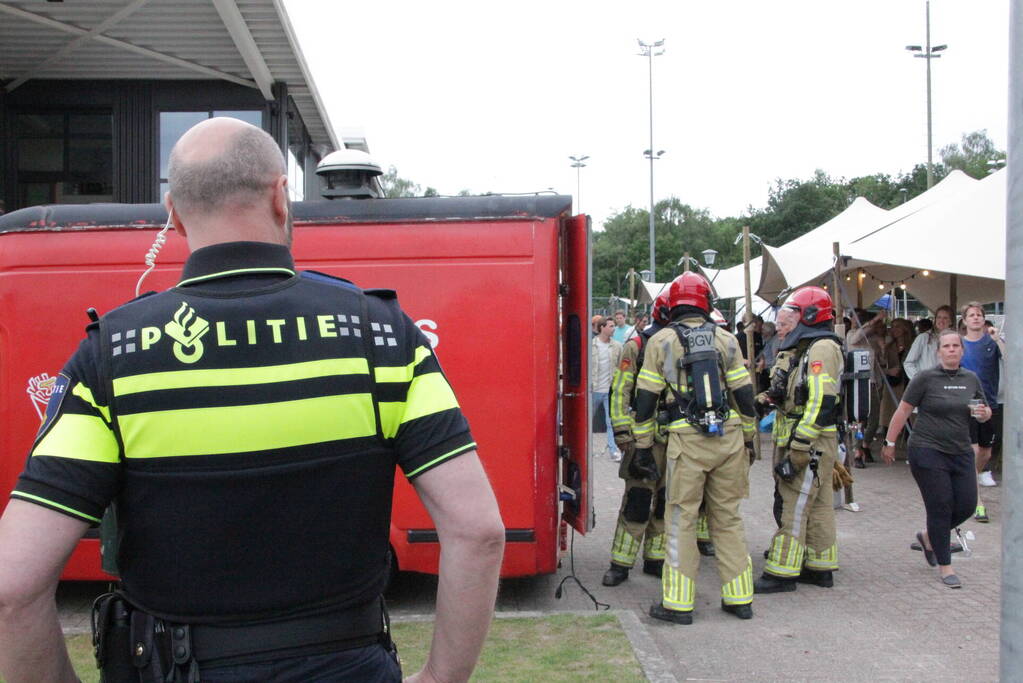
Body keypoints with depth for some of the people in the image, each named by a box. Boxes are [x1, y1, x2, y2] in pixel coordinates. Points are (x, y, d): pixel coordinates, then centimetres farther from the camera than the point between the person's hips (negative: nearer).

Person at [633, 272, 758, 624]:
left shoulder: (661, 341, 2)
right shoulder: (726, 339, 8)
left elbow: (645, 398, 0)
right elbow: (744, 394, 7)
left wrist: (643, 446, 7)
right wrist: (749, 438, 18)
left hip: (688, 440, -3)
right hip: (729, 437, 3)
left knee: (682, 520, 4)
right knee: (728, 517, 13)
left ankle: (678, 603, 6)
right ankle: (740, 598, 19)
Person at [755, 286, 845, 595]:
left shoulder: (822, 347, -15)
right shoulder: (809, 347, 18)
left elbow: (822, 402, -24)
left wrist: (799, 448, -25)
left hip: (811, 441, -10)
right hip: (811, 442, 10)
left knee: (796, 506, -7)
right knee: (818, 506, 14)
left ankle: (782, 573, -2)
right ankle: (820, 569, 22)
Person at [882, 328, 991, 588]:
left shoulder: (971, 379, 8)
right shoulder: (926, 378, -8)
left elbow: (986, 413, 18)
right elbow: (903, 411, -5)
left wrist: (983, 413, -6)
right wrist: (890, 443, -3)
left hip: (961, 453, 5)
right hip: (928, 452, -5)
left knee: (967, 506, 4)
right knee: (940, 508, -3)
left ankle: (929, 537, 32)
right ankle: (944, 567, 11)